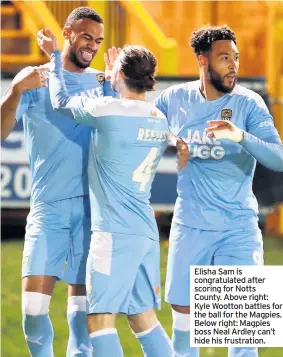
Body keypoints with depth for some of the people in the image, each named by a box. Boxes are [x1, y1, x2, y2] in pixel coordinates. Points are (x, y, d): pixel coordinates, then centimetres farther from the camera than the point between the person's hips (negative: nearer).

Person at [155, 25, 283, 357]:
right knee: (183, 311, 8)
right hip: (189, 226, 2)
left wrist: (241, 136, -37)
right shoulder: (174, 99, 0)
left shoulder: (248, 103, -8)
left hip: (238, 228, -2)